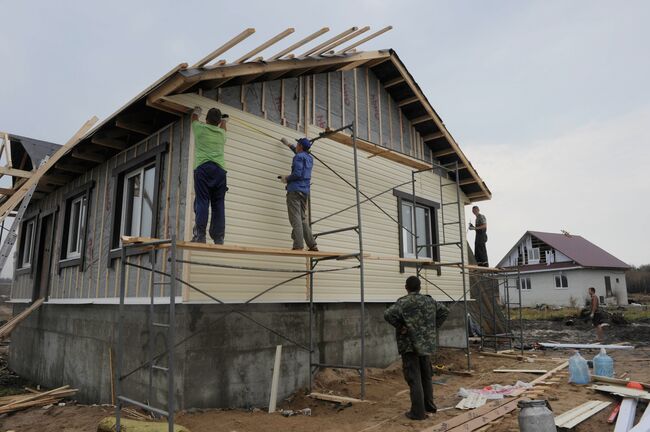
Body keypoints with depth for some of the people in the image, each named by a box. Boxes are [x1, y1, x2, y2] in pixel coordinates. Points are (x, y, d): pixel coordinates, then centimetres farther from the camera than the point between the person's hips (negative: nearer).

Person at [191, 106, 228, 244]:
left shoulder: (200, 128, 14)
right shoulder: (221, 133, 22)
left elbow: (194, 119, 39)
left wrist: (196, 112, 59)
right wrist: (224, 121, 69)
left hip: (203, 167, -2)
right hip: (220, 169, 2)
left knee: (202, 202, -8)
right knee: (218, 204, 0)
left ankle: (200, 235, -17)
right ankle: (218, 238, -3)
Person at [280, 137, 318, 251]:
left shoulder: (298, 157, -5)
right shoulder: (309, 158, 20)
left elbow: (297, 173, -18)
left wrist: (286, 178, -1)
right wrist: (289, 144, 52)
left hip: (295, 190, -8)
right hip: (305, 191, 8)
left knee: (296, 219, -11)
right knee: (304, 219, 10)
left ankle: (298, 246, -18)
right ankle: (312, 245, 6)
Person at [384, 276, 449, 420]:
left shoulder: (403, 302, -13)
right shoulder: (429, 300, 6)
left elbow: (388, 314, -28)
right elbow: (445, 311, 17)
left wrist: (400, 326, -13)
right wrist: (433, 327, 13)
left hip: (410, 345, -6)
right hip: (427, 344, 6)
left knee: (414, 379, 0)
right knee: (426, 376, 20)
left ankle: (418, 412, 4)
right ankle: (429, 405, 32)